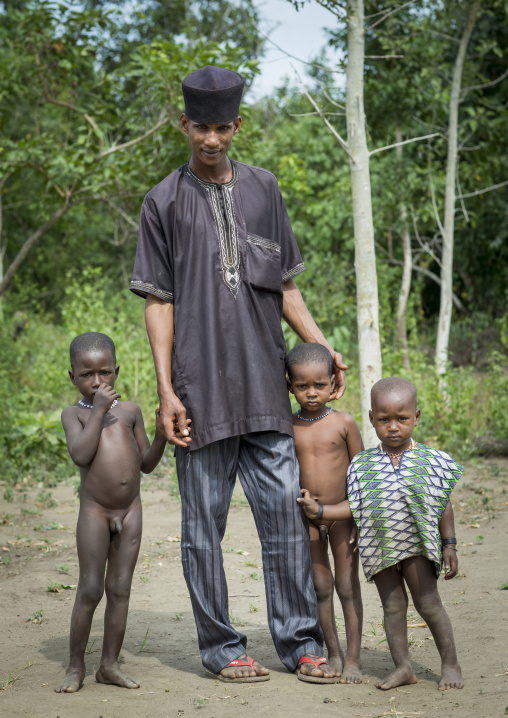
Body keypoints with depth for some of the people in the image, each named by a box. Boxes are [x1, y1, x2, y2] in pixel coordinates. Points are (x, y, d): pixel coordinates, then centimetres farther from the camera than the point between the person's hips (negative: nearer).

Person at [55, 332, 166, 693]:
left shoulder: (130, 410, 9)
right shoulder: (74, 413, 1)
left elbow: (146, 463, 10)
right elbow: (81, 455, -18)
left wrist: (161, 436, -8)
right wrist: (98, 410, -16)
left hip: (130, 511, 3)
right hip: (94, 510, -3)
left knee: (120, 588, 6)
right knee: (90, 590, -3)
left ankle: (110, 664, 14)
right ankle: (76, 666, 9)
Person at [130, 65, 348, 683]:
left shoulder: (263, 189, 13)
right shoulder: (165, 202, 4)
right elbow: (157, 302, 1)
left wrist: (322, 347, 7)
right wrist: (166, 391, -6)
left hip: (265, 387, 3)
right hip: (200, 389, -2)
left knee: (284, 511, 2)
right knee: (204, 521, 3)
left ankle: (299, 640, 12)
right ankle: (220, 646, 14)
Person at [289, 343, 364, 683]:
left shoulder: (344, 423, -8)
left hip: (343, 515, -2)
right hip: (307, 518, 2)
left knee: (348, 585, 0)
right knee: (321, 586, 8)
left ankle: (354, 657, 7)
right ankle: (333, 653, 20)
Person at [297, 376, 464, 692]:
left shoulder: (430, 460, -1)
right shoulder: (364, 465, 2)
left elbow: (444, 505, 4)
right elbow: (355, 506, 6)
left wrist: (449, 544, 2)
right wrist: (319, 510, -2)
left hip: (417, 545, -2)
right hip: (379, 548, 2)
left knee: (428, 601, -5)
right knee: (392, 605, 5)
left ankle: (450, 664, 7)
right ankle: (403, 667, 12)